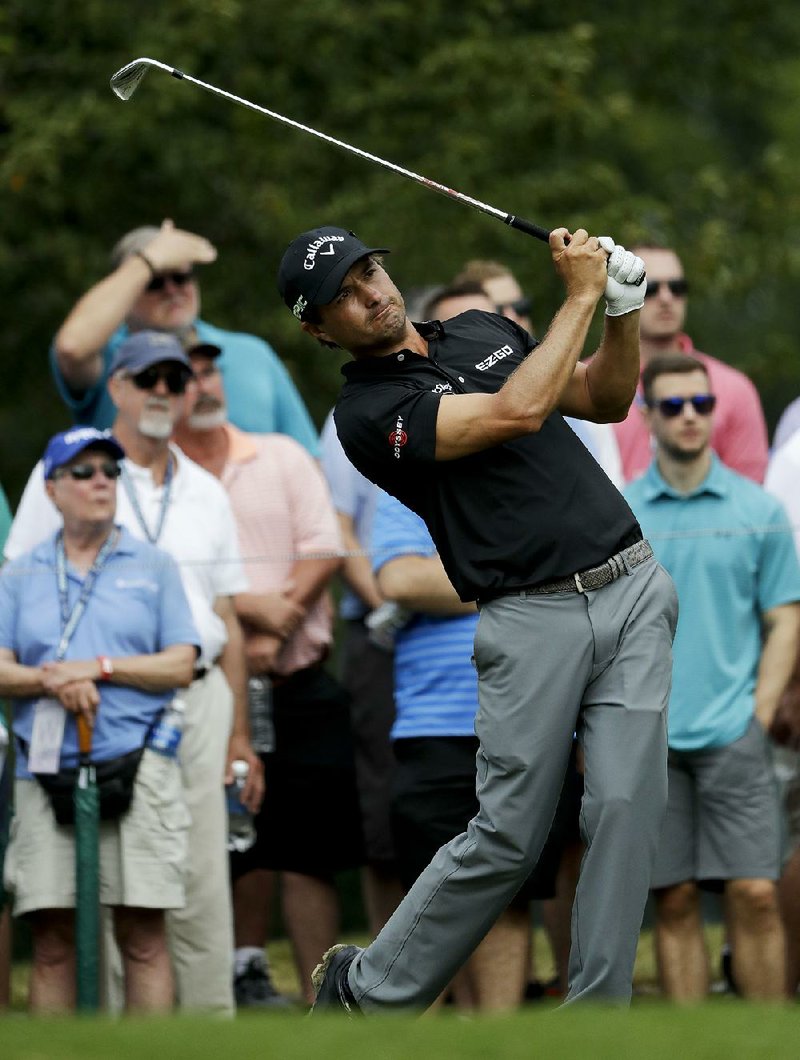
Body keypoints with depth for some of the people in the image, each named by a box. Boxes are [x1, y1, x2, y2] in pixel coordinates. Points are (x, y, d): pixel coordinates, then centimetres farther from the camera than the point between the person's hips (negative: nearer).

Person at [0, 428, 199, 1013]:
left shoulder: (153, 565, 11)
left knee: (144, 937, -5)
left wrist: (99, 667, -8)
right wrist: (51, 682, -13)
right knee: (52, 942, -1)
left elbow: (181, 665, 3)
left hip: (136, 767, -1)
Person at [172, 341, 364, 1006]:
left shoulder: (283, 459, 10)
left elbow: (323, 550, 1)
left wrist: (276, 626, -12)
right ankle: (247, 969, 16)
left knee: (309, 850, -3)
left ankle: (322, 994, -1)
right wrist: (249, 609, -17)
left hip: (300, 685, 1)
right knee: (242, 844, 2)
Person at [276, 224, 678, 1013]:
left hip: (632, 586, 5)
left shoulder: (482, 329, 17)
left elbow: (606, 400, 22)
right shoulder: (367, 412, -7)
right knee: (508, 836, -5)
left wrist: (623, 307, 5)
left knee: (627, 807, -6)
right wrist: (580, 295, -11)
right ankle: (368, 991, 14)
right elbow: (517, 413, -18)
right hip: (535, 618, -5)